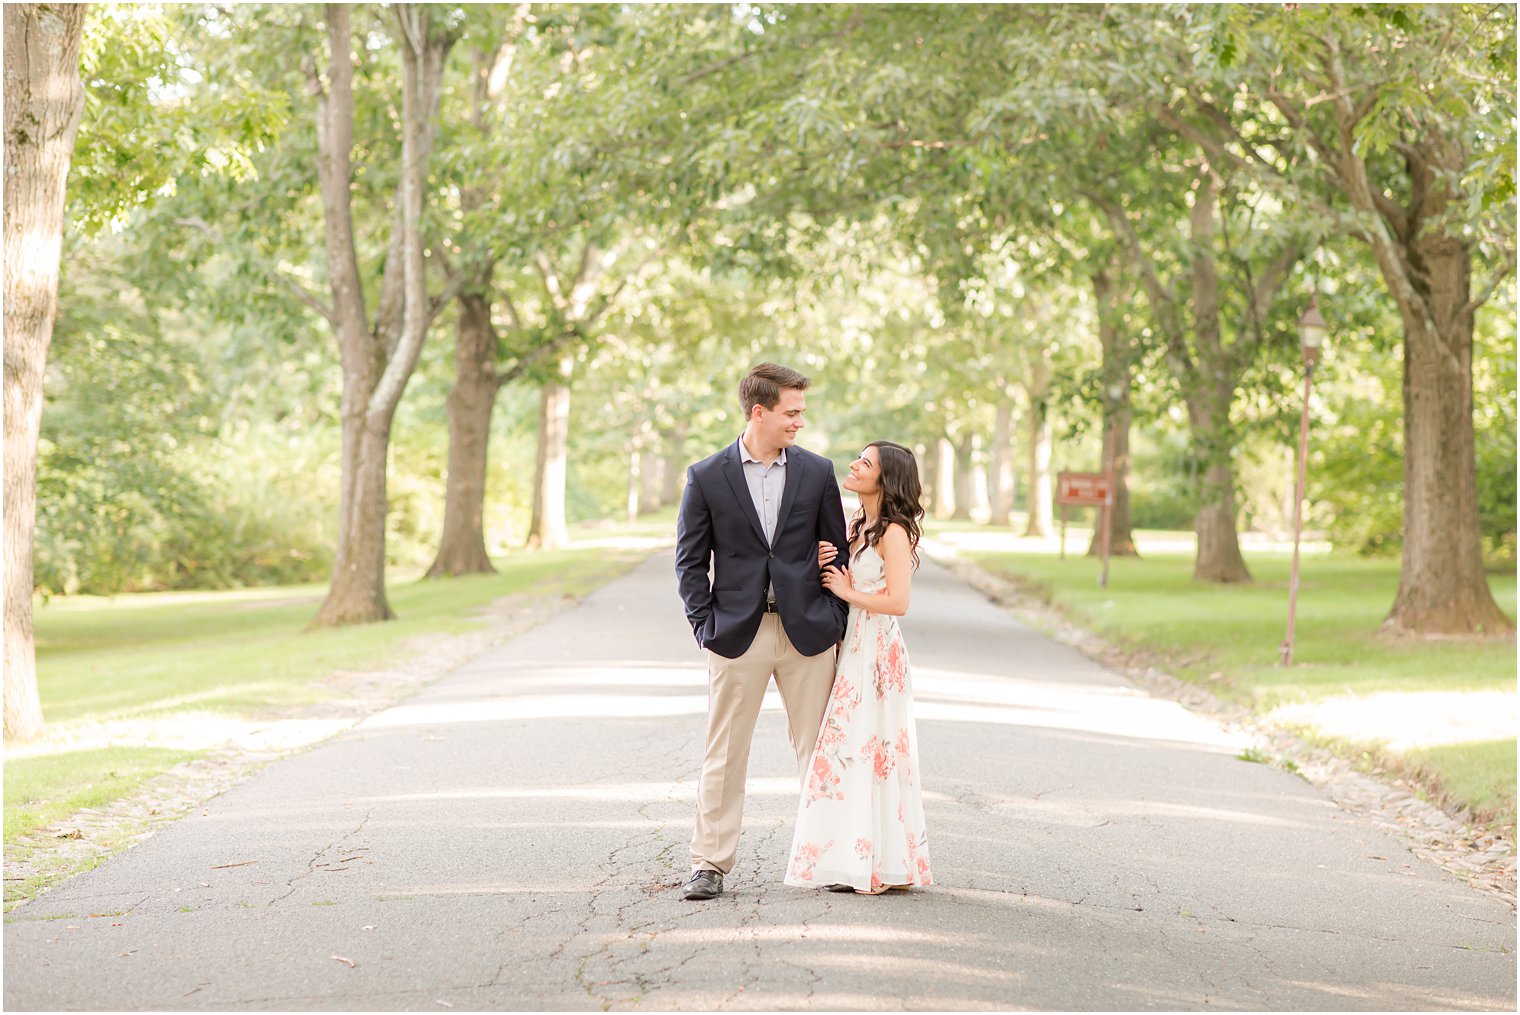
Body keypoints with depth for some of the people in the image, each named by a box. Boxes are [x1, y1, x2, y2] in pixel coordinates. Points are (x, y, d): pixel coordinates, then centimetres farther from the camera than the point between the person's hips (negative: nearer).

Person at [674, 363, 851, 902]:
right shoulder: (706, 477, 0)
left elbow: (837, 550, 10)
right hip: (738, 634, -1)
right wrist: (705, 625, -5)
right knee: (724, 754, 2)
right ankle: (710, 864, 8)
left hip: (807, 631, 2)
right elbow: (690, 559, 3)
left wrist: (835, 621, 3)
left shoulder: (817, 472, 5)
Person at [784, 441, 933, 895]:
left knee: (868, 752, -5)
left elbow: (897, 601, -21)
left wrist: (849, 593, -12)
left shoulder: (893, 532, -13)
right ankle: (854, 861, 16)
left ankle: (878, 866, 3)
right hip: (850, 648, 9)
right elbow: (836, 584, 18)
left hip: (876, 653, -9)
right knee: (846, 752, 10)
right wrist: (824, 566, -2)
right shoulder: (856, 524, 13)